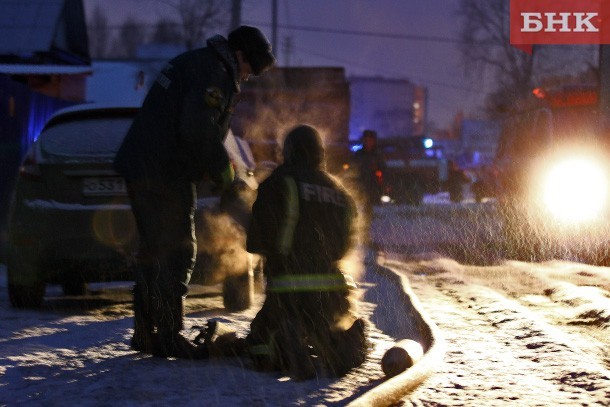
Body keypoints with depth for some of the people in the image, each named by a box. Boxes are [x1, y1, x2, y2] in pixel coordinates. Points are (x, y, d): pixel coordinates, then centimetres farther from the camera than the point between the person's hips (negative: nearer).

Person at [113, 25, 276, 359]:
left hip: (140, 168, 10)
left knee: (155, 250, 16)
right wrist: (222, 172, -11)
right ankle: (168, 337, -6)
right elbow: (199, 128, -23)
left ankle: (145, 332, 22)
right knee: (177, 252, -6)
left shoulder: (193, 63, 22)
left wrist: (215, 167, 16)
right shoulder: (215, 74, -11)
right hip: (166, 175, -10)